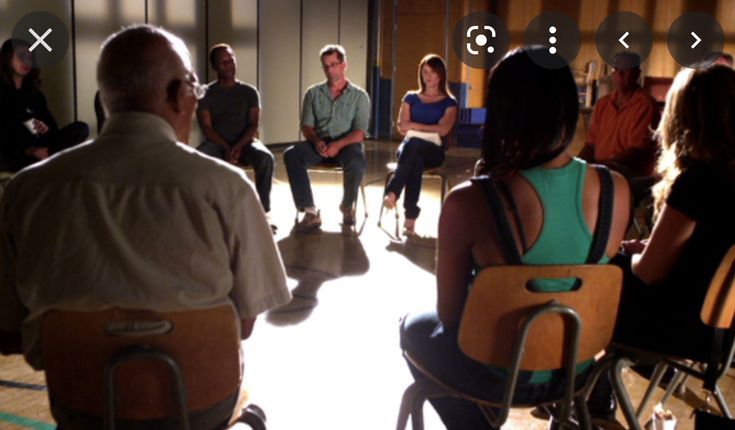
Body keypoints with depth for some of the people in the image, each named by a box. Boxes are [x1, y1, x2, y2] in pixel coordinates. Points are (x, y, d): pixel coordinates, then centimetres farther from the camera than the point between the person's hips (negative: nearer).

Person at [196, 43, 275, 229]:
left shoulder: (249, 92, 8)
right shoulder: (206, 93, 5)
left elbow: (254, 124, 0)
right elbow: (206, 127, -3)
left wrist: (239, 146, -18)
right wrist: (226, 148, -18)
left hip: (244, 142, 1)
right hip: (216, 144, 0)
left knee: (266, 158, -33)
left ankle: (262, 211, -24)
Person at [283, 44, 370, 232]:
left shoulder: (359, 95, 5)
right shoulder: (313, 93, 12)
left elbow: (360, 132, -5)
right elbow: (306, 126, 5)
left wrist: (339, 144, -24)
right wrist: (317, 141, -18)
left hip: (347, 144, -2)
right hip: (319, 144, 2)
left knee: (357, 161, -37)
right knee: (291, 154, -28)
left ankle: (347, 205, -6)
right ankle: (310, 212, -29)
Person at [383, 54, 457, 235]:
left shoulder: (449, 102, 10)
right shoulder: (411, 97, 17)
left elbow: (443, 130, -6)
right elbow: (402, 127, 6)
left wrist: (414, 125, -4)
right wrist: (430, 129, -6)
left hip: (434, 151, -2)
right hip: (409, 146, 2)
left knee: (414, 144, -37)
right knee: (416, 161, -37)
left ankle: (392, 192, -39)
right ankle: (411, 215, -43)